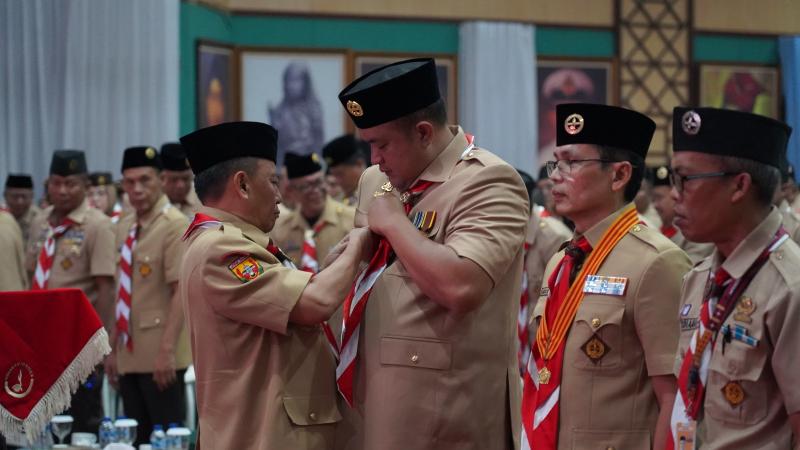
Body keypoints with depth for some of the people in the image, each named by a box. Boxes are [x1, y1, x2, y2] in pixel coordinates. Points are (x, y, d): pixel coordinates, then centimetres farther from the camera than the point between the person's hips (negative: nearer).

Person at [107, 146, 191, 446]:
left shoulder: (175, 225, -11)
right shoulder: (125, 228, 11)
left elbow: (181, 292, -17)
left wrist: (167, 350, -22)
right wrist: (114, 349, 15)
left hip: (160, 357, -7)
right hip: (129, 354, 7)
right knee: (137, 439, 11)